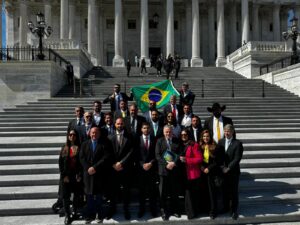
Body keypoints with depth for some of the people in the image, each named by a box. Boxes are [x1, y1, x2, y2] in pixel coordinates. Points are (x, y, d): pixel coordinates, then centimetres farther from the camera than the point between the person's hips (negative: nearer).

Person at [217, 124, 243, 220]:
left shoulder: (238, 143, -9)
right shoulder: (221, 142, 5)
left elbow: (237, 158, -13)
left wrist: (228, 168, -16)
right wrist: (222, 167, -7)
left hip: (233, 171, -3)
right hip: (223, 171, 3)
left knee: (234, 191, 7)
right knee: (225, 191, 11)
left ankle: (234, 210, 20)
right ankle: (226, 208, 27)